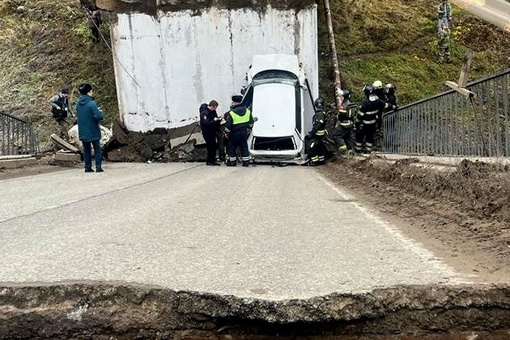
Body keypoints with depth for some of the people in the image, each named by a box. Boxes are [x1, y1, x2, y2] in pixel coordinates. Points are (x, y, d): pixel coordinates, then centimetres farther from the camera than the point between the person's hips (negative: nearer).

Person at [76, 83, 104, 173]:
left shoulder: (78, 104, 3)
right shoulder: (92, 104, -19)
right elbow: (98, 116, -23)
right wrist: (101, 113, -1)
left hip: (83, 132, 5)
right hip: (93, 131, -5)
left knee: (86, 149, 13)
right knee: (97, 149, 7)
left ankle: (88, 167, 13)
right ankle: (98, 167, 4)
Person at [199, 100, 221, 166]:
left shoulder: (213, 111, 6)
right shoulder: (204, 112, -20)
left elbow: (215, 118, 19)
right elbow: (206, 123, -27)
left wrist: (218, 119, -3)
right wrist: (214, 120, -29)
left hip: (212, 131, 9)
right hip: (207, 132, -9)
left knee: (214, 146, 10)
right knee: (210, 146, -6)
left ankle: (213, 160, 19)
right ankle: (209, 161, 4)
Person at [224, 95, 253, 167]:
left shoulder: (231, 113, -17)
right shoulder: (247, 110, 0)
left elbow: (228, 125, -14)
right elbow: (251, 122, 9)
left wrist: (226, 133, -1)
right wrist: (249, 129, 22)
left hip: (234, 134, -5)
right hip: (244, 133, 5)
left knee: (232, 147, 11)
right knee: (244, 146, 13)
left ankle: (232, 161, 17)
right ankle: (246, 161, 13)